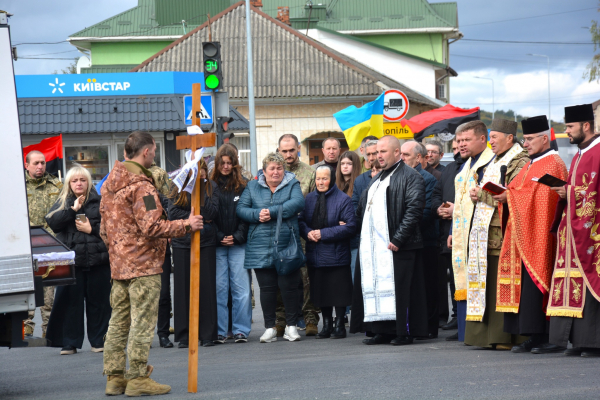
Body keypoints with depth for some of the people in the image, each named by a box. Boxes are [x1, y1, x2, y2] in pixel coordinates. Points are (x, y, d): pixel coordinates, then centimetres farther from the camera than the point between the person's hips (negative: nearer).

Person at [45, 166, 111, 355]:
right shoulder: (63, 202, 11)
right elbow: (52, 221, -5)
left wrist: (91, 229, -8)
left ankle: (98, 340, 13)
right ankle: (70, 343, 7)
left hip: (97, 259, -1)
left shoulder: (99, 201, 6)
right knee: (70, 301, 1)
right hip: (71, 260, 1)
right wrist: (73, 209, -13)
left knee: (98, 300, 3)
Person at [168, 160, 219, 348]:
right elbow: (172, 213, -4)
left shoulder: (211, 187, 5)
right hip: (182, 244, 1)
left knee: (206, 288, -1)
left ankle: (207, 334, 4)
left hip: (206, 243, -1)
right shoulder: (177, 188, 6)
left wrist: (199, 192, -13)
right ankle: (184, 335, 7)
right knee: (183, 288, 1)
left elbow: (212, 213, -8)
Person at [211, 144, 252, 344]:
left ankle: (241, 330, 3)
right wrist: (219, 237, -7)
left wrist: (237, 236, -8)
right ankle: (219, 331, 4)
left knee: (241, 288, -3)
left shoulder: (243, 186, 6)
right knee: (219, 288, -1)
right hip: (216, 245, 0)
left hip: (238, 245, 0)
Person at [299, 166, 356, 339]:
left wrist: (323, 234, -16)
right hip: (315, 255, 5)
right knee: (321, 292, 10)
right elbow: (300, 220, 10)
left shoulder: (343, 199, -6)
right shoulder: (310, 198, 10)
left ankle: (339, 325, 9)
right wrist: (308, 232, -12)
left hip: (336, 255, -5)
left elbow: (350, 227, -13)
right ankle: (326, 324, 20)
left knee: (338, 292, -1)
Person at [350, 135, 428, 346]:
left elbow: (414, 210, -14)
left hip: (396, 246, -8)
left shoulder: (410, 177, -4)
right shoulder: (376, 179, 22)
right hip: (373, 246, 8)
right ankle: (382, 331, 11)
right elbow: (363, 209, 26)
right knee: (375, 287, 6)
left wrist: (398, 239, -18)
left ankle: (405, 332, -1)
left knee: (400, 288, -6)